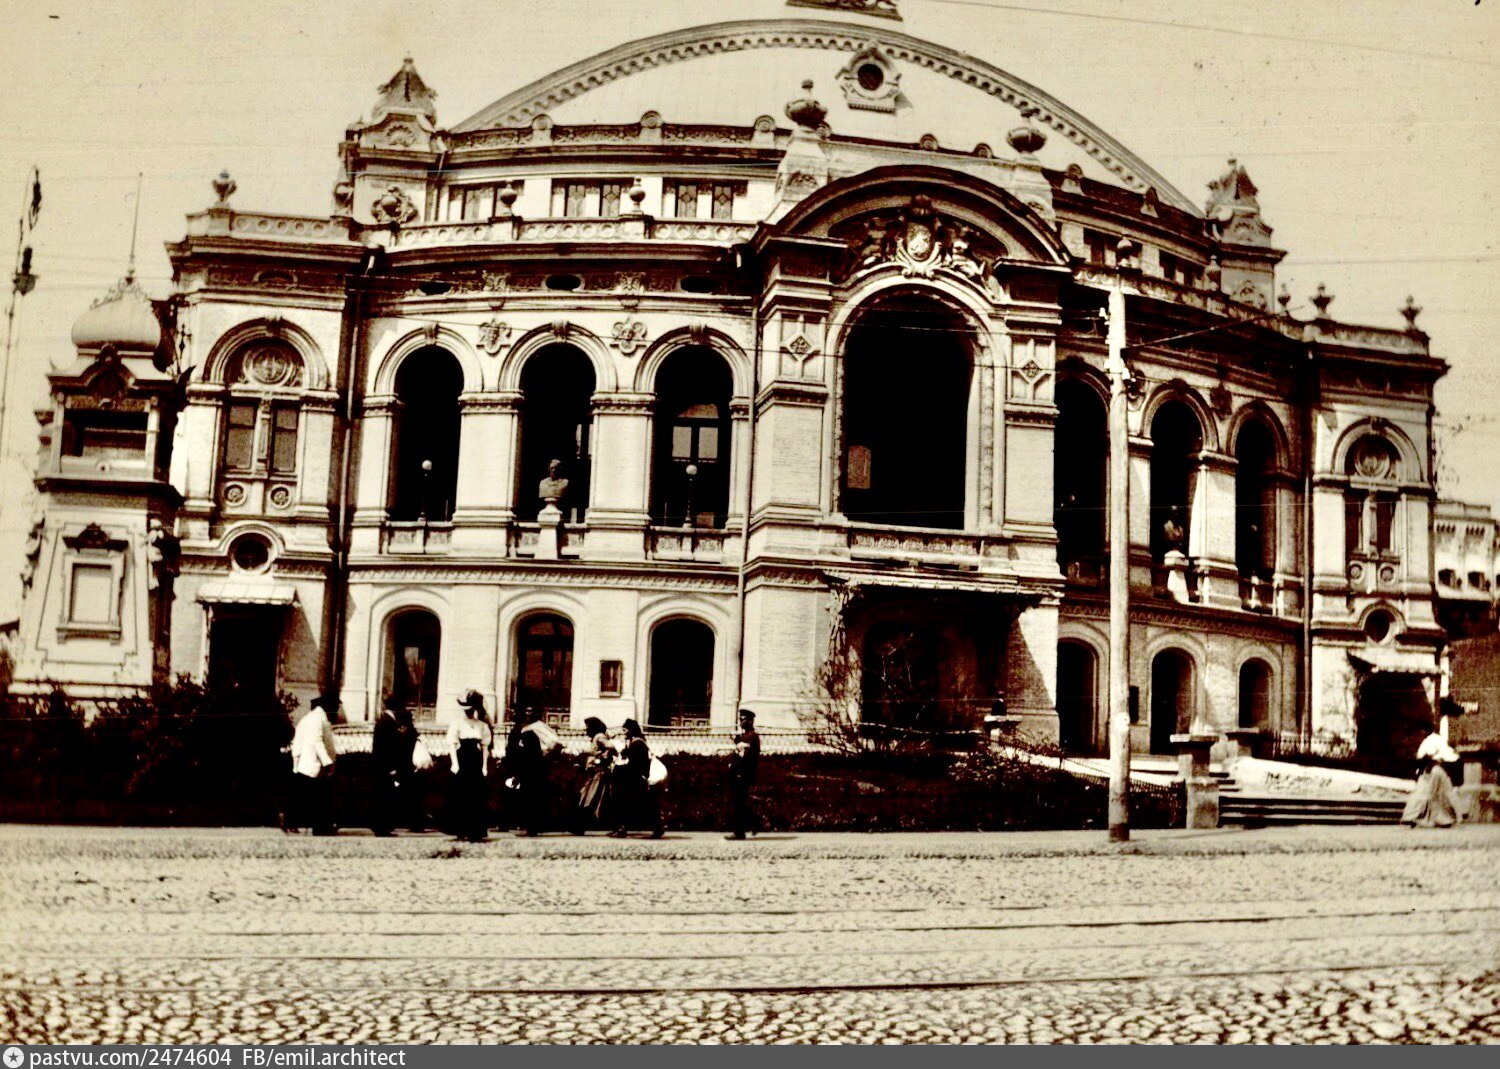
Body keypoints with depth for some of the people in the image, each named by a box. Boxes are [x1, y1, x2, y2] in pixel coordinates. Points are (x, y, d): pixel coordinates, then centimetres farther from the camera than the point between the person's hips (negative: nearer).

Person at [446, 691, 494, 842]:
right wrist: (455, 763, -12)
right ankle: (461, 831, 5)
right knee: (461, 797, -1)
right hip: (462, 763, -3)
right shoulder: (457, 723, 2)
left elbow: (485, 746, 10)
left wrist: (484, 766, 3)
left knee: (477, 798, 1)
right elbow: (452, 744, -4)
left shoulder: (482, 725, 12)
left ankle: (476, 831, 6)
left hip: (476, 764, 3)